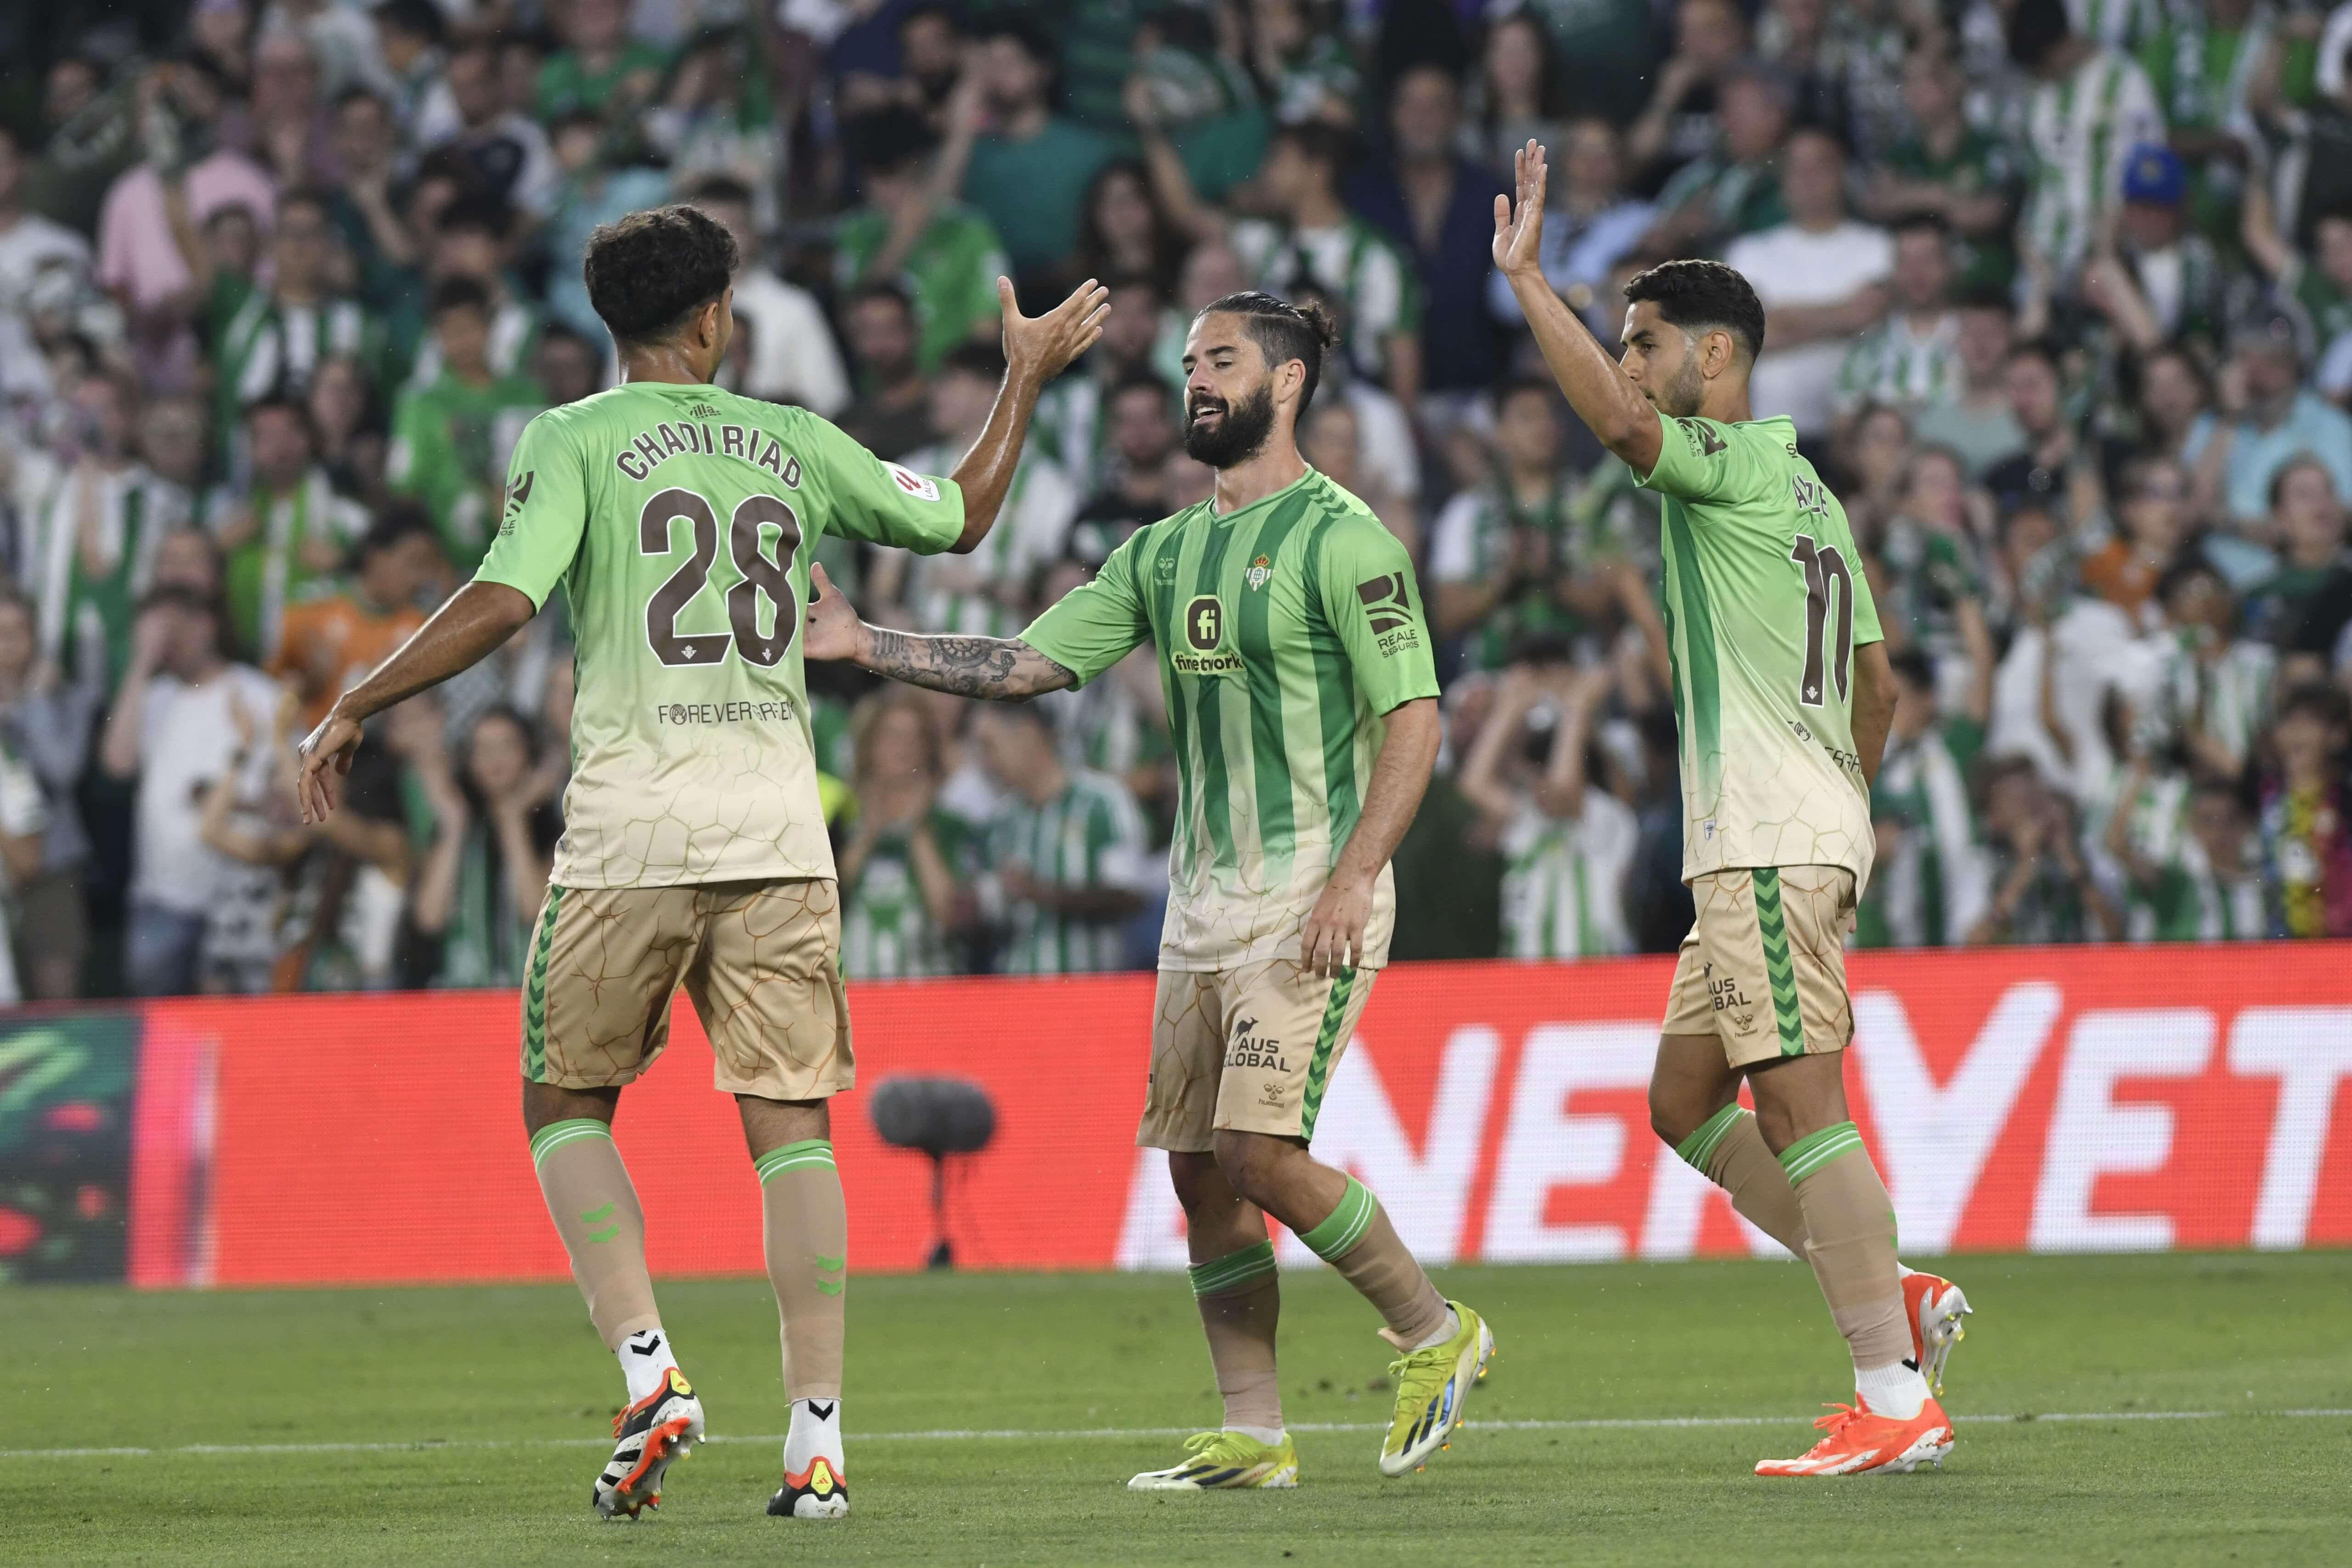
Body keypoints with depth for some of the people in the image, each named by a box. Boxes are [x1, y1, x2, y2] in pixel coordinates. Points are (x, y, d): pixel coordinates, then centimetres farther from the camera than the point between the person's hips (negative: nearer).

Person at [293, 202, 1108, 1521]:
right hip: (778, 824, 3)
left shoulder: (574, 444, 0)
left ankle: (651, 1373, -6)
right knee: (791, 1124, 4)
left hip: (632, 828, -2)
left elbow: (502, 603, -13)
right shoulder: (795, 445, 11)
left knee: (566, 1103, 12)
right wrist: (1028, 380, 39)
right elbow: (960, 519, 25)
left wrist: (356, 708, -3)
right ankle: (819, 1438, -2)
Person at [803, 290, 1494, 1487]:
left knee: (1261, 1150, -16)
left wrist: (1353, 877, -20)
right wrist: (865, 647, 3)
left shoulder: (1341, 538, -8)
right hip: (1202, 896, 8)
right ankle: (1252, 1436, 11)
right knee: (1199, 1166, 5)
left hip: (1313, 890, -8)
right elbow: (1027, 664, 13)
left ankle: (1432, 1334, 4)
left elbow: (1413, 716, -12)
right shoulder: (1165, 552, 15)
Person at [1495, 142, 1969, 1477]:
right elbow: (1878, 683, 25)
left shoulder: (1741, 463, -9)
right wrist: (1846, 803, 31)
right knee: (1686, 1099, 14)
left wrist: (1526, 275, -23)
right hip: (1770, 846, 10)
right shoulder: (1807, 492, 20)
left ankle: (1897, 1403, -12)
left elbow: (1615, 417, -29)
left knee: (1800, 1103, -11)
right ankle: (1899, 1299, 12)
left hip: (1772, 844, -10)